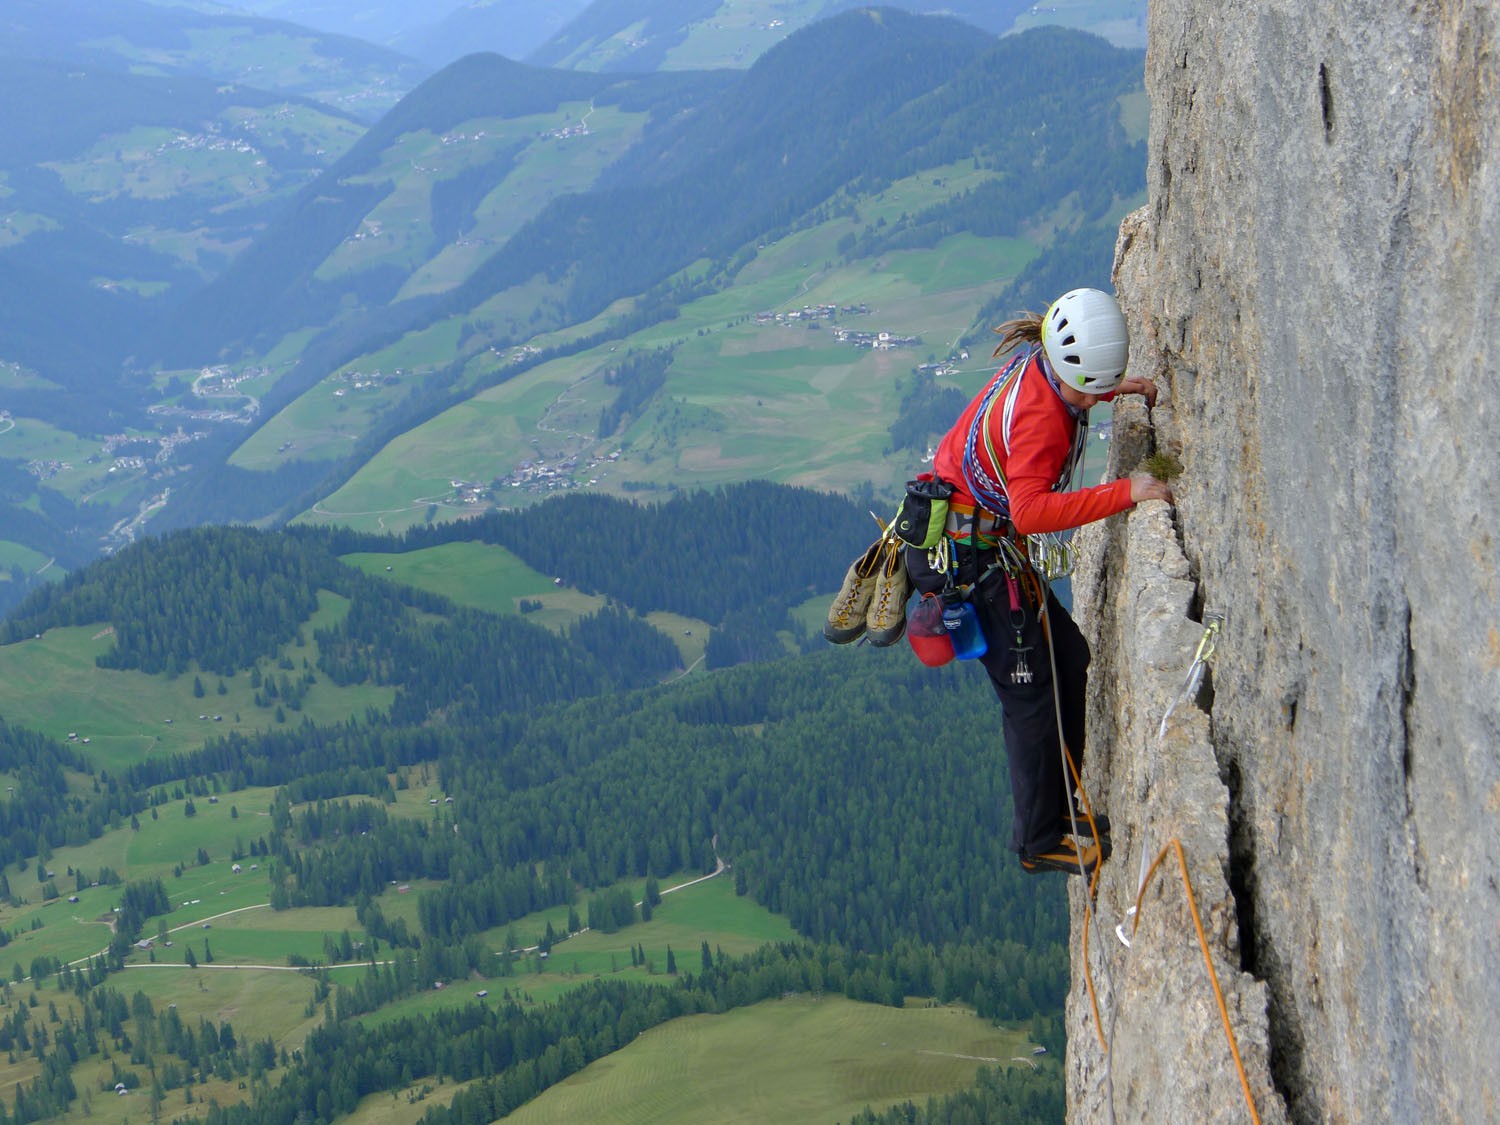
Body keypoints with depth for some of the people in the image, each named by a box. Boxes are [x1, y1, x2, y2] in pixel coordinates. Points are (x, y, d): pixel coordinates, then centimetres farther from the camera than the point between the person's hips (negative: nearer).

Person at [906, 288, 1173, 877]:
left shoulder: (1040, 365, -1)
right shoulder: (1041, 416, -30)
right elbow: (1031, 511, -43)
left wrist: (1117, 390, 15)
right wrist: (1125, 493, -42)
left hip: (991, 546, 10)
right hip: (969, 557, -10)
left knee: (1068, 658, 16)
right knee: (1030, 690, -3)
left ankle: (1055, 806, 28)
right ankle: (1040, 840, 8)